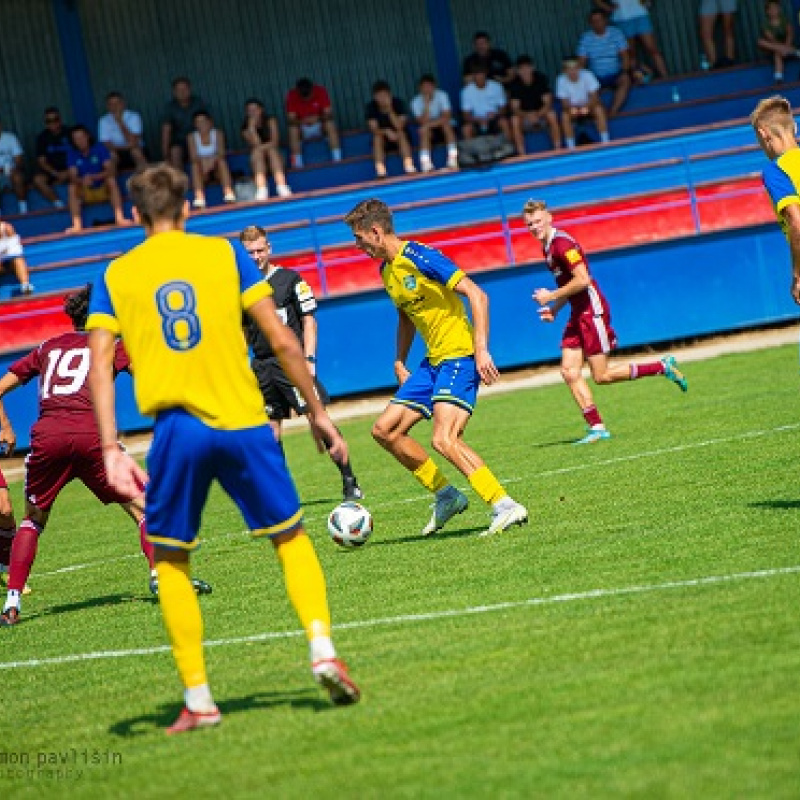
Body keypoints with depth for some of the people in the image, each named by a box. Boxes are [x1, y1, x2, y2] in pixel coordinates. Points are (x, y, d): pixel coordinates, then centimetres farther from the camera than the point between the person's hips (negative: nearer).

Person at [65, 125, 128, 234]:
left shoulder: (100, 148, -8)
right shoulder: (72, 154, -5)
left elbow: (110, 170, -18)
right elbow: (73, 177, -15)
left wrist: (93, 177, -35)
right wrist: (82, 181, -40)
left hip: (104, 190, -1)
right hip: (86, 193, 1)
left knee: (111, 180, -30)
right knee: (72, 188, -27)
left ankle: (119, 218, -39)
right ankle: (77, 225, -37)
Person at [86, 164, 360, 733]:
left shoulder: (115, 276, 8)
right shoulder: (225, 253, 6)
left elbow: (100, 365, -1)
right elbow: (281, 339, 1)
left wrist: (111, 450, -3)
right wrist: (318, 412, 7)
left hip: (175, 430, 0)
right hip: (243, 422, 0)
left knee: (171, 561, 14)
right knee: (291, 537, 15)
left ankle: (198, 700, 9)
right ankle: (323, 650, -3)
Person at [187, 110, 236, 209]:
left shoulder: (218, 134, 0)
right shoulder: (192, 137, 1)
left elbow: (221, 153, -10)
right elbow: (193, 158, -7)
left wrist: (212, 160, -30)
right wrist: (202, 162, -28)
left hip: (217, 168, 0)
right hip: (203, 172, 0)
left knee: (221, 161, -31)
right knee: (195, 166, -31)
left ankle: (228, 193, -49)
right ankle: (199, 197, -51)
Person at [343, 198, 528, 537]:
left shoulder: (420, 257, -16)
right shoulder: (386, 270, 12)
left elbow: (476, 295, -20)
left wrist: (481, 349, -26)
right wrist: (399, 362, 23)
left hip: (460, 354, -10)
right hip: (433, 360, 10)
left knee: (444, 440, -24)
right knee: (385, 430, 8)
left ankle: (506, 506, -20)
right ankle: (446, 496, 16)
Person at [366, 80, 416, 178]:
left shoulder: (398, 103, -15)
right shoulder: (371, 106, -12)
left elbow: (399, 127, -25)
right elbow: (374, 130, -19)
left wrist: (390, 109, -33)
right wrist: (386, 132, -38)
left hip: (400, 138, -1)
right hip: (383, 139, 1)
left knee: (401, 133, -32)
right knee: (377, 137, -30)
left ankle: (409, 167, -41)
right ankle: (381, 173, -39)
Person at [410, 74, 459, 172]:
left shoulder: (441, 95, -14)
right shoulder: (416, 102, -13)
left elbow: (446, 117, -23)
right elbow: (423, 122, -23)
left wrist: (430, 124, -31)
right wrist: (426, 104, -31)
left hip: (447, 129, -1)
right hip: (430, 131, 1)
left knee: (446, 123, -33)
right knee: (424, 130, -31)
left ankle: (453, 161, -35)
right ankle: (426, 165, -38)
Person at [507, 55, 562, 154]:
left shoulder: (541, 79, -12)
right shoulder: (514, 84, -13)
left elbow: (547, 103, -15)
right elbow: (514, 108, -16)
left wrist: (538, 114, -33)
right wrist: (527, 115, -36)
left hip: (541, 112, 0)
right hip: (524, 114, 0)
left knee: (552, 115, -31)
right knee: (515, 121, -32)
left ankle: (558, 149, -27)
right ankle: (521, 154, -31)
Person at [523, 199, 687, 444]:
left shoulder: (562, 243, -15)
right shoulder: (547, 247, 15)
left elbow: (582, 280, -23)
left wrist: (551, 297, -15)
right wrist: (554, 309, 13)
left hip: (592, 311, -10)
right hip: (578, 314, 10)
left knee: (602, 375, -7)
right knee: (569, 372, 0)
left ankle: (663, 367, 5)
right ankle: (597, 427, 0)